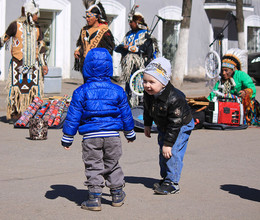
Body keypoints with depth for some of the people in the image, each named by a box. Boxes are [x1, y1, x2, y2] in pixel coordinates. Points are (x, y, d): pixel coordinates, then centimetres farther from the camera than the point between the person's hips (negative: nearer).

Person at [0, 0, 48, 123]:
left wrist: (44, 64, 11)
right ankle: (14, 114, 5)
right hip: (18, 62, -3)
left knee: (34, 88, -2)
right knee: (16, 87, -4)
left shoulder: (37, 28, 12)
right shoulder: (15, 25, -1)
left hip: (33, 63, 3)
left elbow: (41, 47, 15)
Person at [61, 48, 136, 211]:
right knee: (112, 165, 17)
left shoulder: (81, 92, -4)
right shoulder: (117, 91, 3)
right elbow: (126, 114, 12)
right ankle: (117, 195, 26)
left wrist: (67, 138, 6)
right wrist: (130, 133, 26)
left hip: (91, 137, -2)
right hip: (113, 135, 3)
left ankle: (95, 198, 4)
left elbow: (73, 117, -3)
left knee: (93, 167, 7)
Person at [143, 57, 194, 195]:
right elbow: (147, 110, 7)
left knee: (173, 152, -16)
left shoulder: (174, 99, -38)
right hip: (163, 127, 8)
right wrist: (147, 125, 11)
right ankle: (165, 178, 29)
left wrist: (168, 143, -30)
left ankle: (172, 183, -8)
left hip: (182, 126, -7)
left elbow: (174, 123, -33)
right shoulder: (148, 93, -16)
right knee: (163, 153, 13)